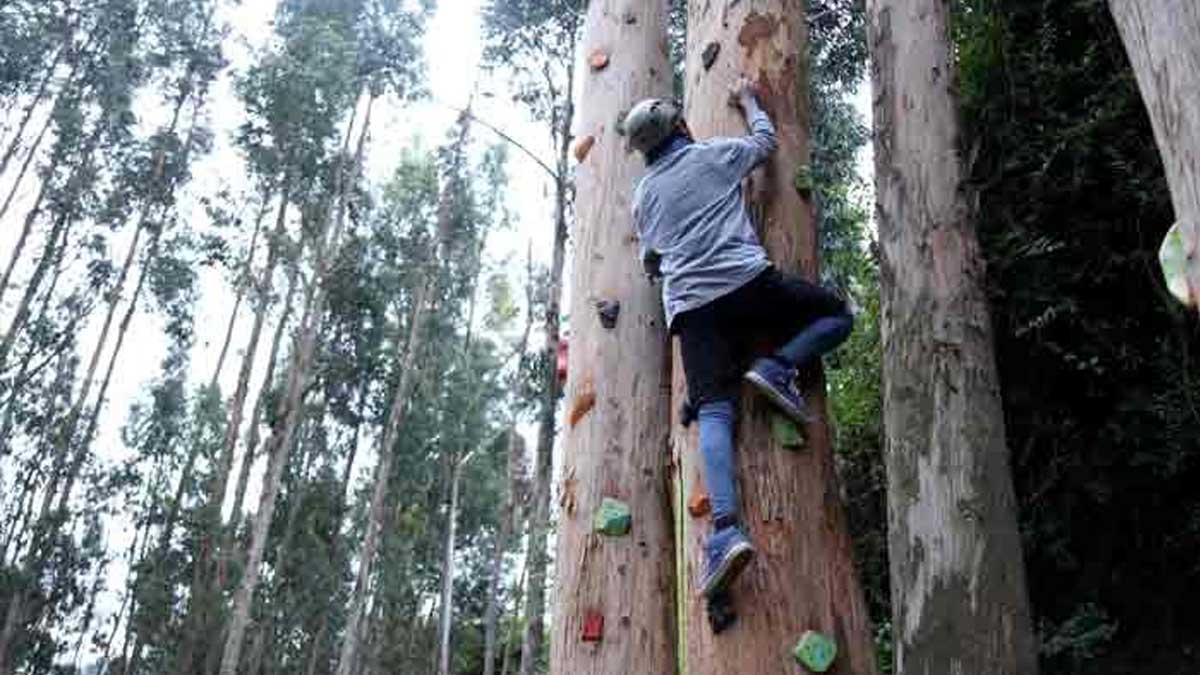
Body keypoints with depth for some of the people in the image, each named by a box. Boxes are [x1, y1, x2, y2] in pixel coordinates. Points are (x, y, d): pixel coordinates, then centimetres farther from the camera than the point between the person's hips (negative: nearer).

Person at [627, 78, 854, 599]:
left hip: (689, 305, 3)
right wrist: (748, 101, 47)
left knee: (714, 413, -10)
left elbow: (650, 261, 30)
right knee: (837, 314, 17)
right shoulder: (712, 154, 13)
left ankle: (725, 529, -30)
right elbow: (766, 140, 30)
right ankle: (778, 367, -9)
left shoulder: (644, 193, 22)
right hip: (746, 280, -3)